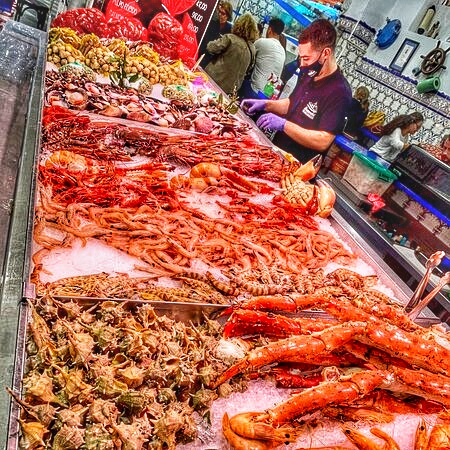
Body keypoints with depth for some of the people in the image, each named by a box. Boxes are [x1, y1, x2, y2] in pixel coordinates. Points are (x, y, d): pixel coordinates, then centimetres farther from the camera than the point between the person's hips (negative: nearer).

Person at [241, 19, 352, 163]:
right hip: (276, 150, 8)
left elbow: (323, 142, -27)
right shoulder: (308, 75, 4)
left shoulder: (339, 92, -23)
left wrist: (284, 125, -30)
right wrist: (265, 104, 3)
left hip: (299, 166, -7)